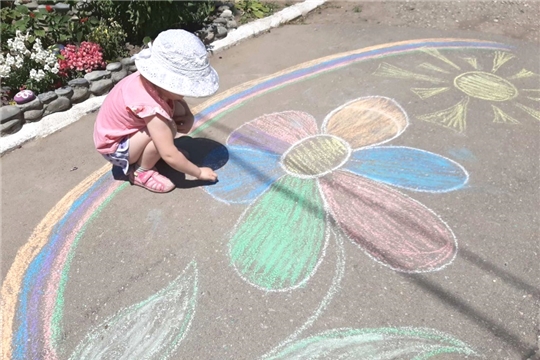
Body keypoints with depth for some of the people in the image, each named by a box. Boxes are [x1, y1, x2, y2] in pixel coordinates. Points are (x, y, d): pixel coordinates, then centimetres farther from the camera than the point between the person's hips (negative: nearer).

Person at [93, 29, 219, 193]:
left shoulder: (153, 79, -17)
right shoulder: (150, 106, -39)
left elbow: (177, 100, 7)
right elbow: (169, 156, -36)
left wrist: (187, 115, -14)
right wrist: (199, 172, -24)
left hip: (128, 130, 8)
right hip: (115, 147, -8)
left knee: (180, 110, -7)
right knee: (166, 128, -32)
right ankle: (141, 173, -8)